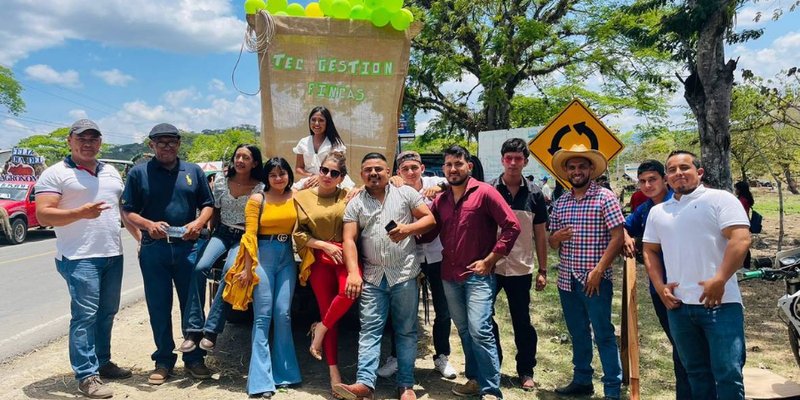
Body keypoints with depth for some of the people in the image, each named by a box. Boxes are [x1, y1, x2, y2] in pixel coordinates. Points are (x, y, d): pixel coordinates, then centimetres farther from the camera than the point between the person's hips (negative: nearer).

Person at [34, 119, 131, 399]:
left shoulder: (111, 172, 17)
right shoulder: (55, 174, -3)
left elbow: (124, 208, 24)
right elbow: (43, 215, -11)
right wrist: (81, 213, -25)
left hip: (113, 255, 7)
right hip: (79, 257, -6)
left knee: (107, 312, 13)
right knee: (85, 315, -7)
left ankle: (102, 362, 26)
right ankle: (86, 375, -1)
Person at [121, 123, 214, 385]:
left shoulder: (193, 171, 10)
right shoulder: (139, 173, 5)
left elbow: (208, 205, 12)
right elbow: (128, 211, 3)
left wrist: (199, 222, -9)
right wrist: (148, 225, -16)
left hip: (188, 247, 1)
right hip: (153, 249, 0)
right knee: (158, 308, 7)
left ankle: (194, 359, 19)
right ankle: (164, 361, 21)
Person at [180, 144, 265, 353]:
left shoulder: (260, 188, -4)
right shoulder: (221, 181, 6)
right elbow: (214, 211, 16)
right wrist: (214, 232, 11)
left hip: (245, 237, -3)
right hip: (222, 233, 3)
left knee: (230, 271, -32)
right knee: (200, 267, -24)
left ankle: (211, 330, -26)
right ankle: (193, 329, -20)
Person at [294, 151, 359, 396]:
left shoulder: (348, 196, 6)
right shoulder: (302, 197, 6)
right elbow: (298, 234, 3)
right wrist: (324, 245, -8)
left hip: (345, 255, 0)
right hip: (318, 259, 0)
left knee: (349, 291, -30)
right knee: (327, 310, 1)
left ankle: (321, 327, -2)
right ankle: (334, 370, 12)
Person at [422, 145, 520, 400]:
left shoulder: (484, 192, -8)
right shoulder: (440, 200, 10)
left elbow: (512, 226, -12)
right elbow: (427, 234, 13)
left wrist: (489, 261, -12)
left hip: (478, 276, -6)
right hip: (449, 277, 6)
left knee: (479, 331, -12)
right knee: (464, 331, 15)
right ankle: (475, 380, 29)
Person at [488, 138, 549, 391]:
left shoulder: (534, 194, 1)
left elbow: (540, 235, 6)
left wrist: (542, 270, 4)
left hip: (521, 269, 0)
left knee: (522, 322, 10)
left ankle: (526, 371, 25)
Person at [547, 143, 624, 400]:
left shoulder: (605, 197, -6)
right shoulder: (560, 203, 9)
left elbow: (618, 236, -12)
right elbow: (552, 241, 15)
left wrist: (598, 270, -18)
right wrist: (555, 238, -9)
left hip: (595, 279, -5)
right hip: (566, 279, 6)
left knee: (603, 334, 1)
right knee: (578, 333, 16)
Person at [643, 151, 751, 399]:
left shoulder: (720, 199, -2)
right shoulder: (657, 212, 15)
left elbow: (741, 239, -13)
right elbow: (650, 251, 20)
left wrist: (719, 280, -21)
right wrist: (659, 286, 5)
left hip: (719, 303, -5)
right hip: (678, 305, 5)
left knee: (728, 373, -4)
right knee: (696, 373, 16)